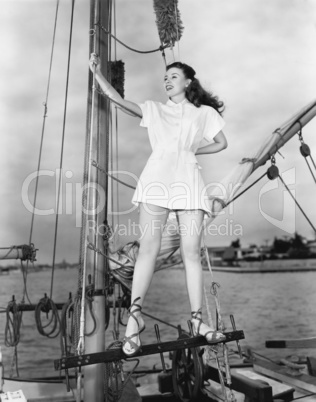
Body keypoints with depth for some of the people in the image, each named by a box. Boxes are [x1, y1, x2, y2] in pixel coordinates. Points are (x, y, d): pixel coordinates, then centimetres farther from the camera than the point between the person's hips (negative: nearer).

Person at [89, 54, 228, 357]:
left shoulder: (204, 112, 22)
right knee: (148, 249, -8)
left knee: (191, 252, -4)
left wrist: (192, 150, 14)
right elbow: (117, 98, 11)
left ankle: (197, 320, 3)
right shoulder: (154, 109, 21)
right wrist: (97, 73, 2)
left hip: (187, 179, 0)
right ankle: (134, 316, -5)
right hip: (157, 178, 0)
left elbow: (221, 143, 22)